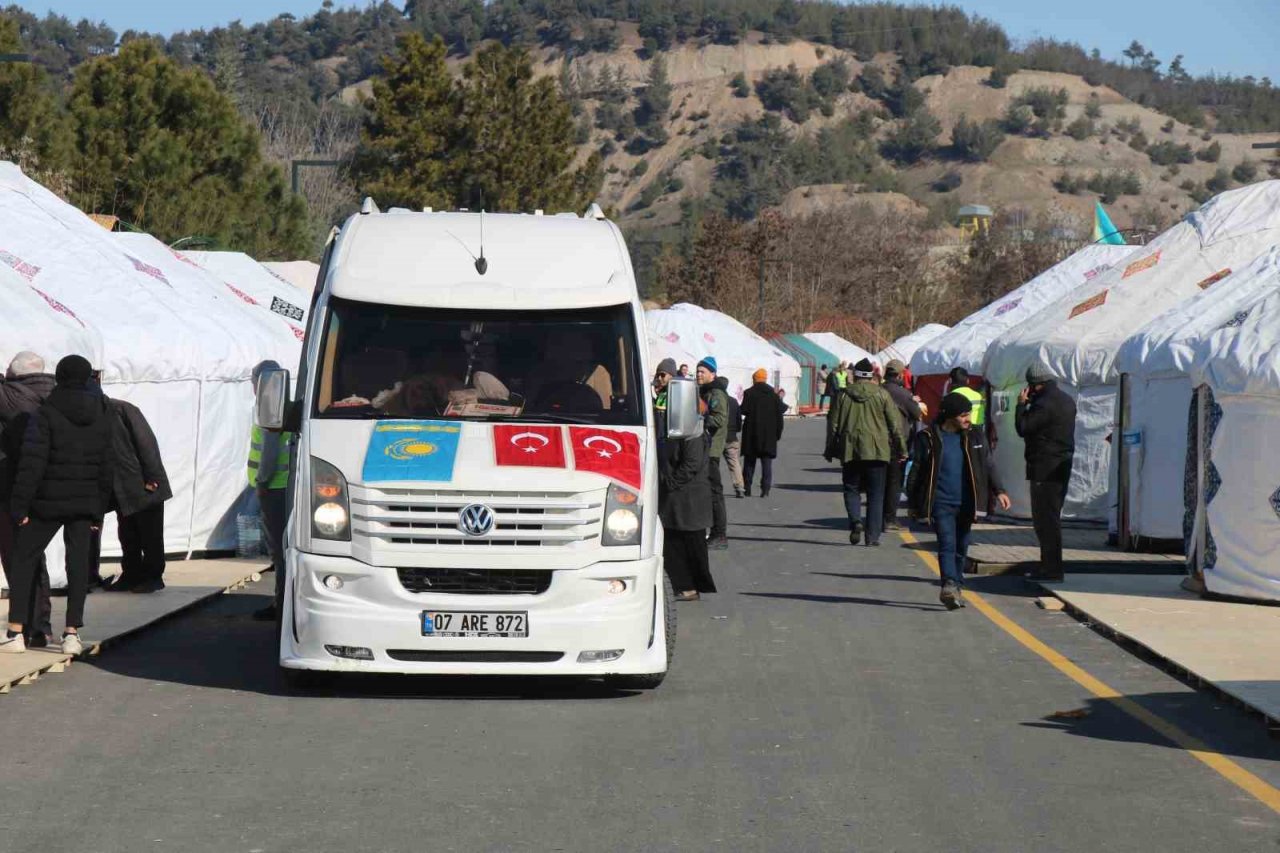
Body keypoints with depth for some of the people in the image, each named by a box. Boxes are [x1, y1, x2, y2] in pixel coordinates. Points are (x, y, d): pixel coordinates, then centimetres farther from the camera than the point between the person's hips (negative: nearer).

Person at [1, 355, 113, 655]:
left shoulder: (46, 413, -10)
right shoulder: (101, 414, 5)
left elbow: (32, 462, -14)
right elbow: (105, 464, 9)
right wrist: (99, 509, 15)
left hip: (50, 500, -4)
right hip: (85, 500, 4)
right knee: (78, 561, 6)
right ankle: (72, 632, 0)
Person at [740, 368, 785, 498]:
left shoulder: (749, 393, -6)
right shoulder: (774, 395, 6)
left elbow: (744, 410, -13)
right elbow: (779, 416, 5)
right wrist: (778, 432, 9)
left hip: (752, 434, -2)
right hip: (769, 434, 2)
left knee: (749, 461, 8)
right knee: (767, 463, 2)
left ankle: (747, 488, 8)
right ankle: (765, 489, -7)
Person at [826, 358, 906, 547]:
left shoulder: (844, 395, 2)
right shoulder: (882, 394, 0)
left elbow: (834, 425, 5)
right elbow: (895, 425, 1)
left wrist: (830, 451, 13)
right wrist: (901, 449, 9)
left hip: (850, 450, 0)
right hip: (877, 451, 0)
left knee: (851, 489, 13)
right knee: (875, 494, 6)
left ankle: (855, 520, -14)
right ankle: (873, 536, 1)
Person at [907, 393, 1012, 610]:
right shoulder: (929, 438, -3)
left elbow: (988, 465, 13)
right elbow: (916, 470, 2)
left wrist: (999, 490, 1)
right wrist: (913, 503, 3)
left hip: (965, 503, 4)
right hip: (941, 503, -4)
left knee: (961, 547, 9)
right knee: (947, 543, -17)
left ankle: (956, 587, 20)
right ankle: (949, 586, -28)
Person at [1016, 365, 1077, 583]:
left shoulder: (1044, 404, -18)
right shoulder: (1066, 400, 14)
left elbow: (1022, 428, -18)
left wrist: (1022, 404, -4)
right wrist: (1030, 404, 13)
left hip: (1045, 468, -10)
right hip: (1063, 464, 10)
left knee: (1045, 518, -7)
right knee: (1051, 517, 17)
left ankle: (1051, 567, -7)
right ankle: (1051, 565, 22)